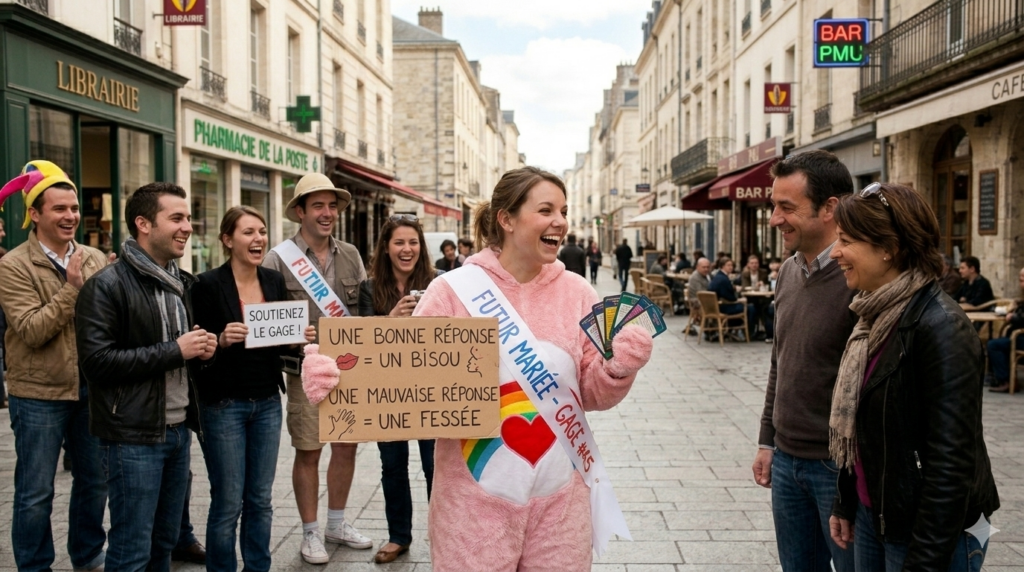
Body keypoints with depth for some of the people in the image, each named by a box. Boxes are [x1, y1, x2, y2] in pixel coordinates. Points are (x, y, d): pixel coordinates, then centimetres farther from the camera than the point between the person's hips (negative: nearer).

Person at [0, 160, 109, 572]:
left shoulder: (95, 259, 4)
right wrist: (71, 288, -21)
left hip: (92, 390, 5)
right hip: (38, 394, -4)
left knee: (95, 482, 16)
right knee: (35, 493, 6)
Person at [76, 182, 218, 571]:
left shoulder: (182, 284, 14)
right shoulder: (107, 286, -11)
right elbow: (96, 362, -20)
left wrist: (201, 350, 1)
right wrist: (174, 352, -18)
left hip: (178, 429, 7)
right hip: (133, 436, -7)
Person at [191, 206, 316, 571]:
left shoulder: (275, 281, 6)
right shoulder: (208, 284, -10)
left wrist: (300, 339, -7)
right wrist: (222, 339, -28)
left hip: (268, 403, 5)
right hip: (224, 405, -5)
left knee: (261, 500, 13)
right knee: (228, 503, 3)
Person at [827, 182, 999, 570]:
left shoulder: (940, 327, -21)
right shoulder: (877, 317, 5)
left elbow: (951, 461, -22)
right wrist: (845, 504, 16)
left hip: (934, 531, -8)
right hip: (872, 514, 8)